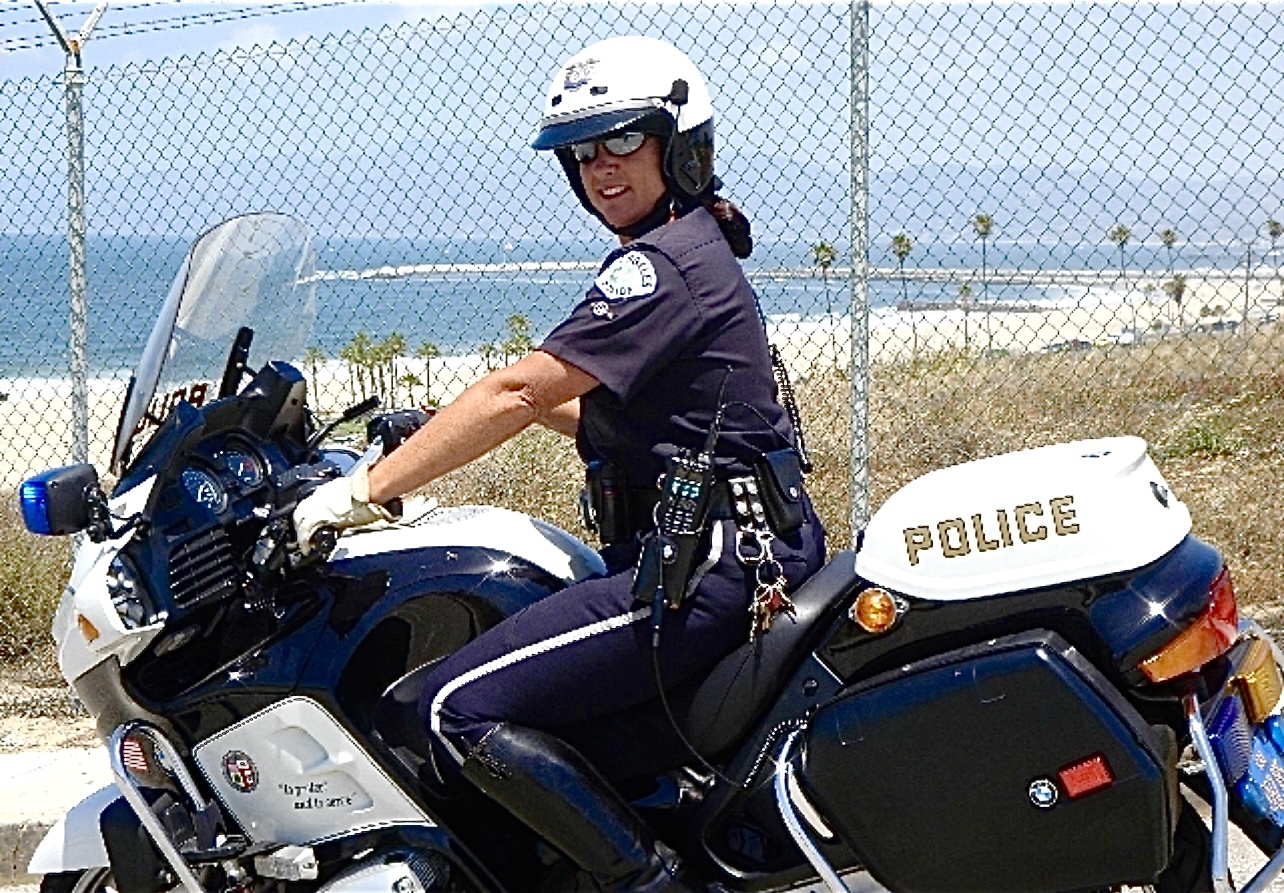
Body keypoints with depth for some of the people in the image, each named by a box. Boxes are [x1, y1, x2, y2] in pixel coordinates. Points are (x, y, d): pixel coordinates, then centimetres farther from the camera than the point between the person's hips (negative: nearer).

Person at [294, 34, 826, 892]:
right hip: (736, 555, 11)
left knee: (466, 706, -16)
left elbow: (517, 393, -18)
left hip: (712, 563, -11)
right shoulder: (692, 253, 19)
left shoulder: (663, 265, -13)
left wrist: (364, 490, -16)